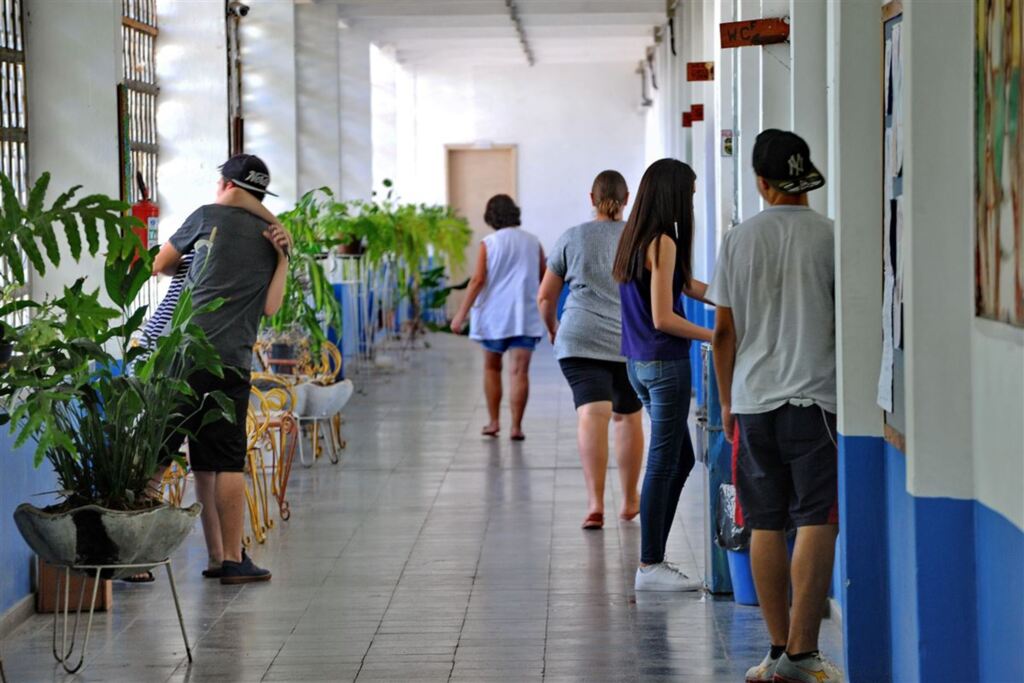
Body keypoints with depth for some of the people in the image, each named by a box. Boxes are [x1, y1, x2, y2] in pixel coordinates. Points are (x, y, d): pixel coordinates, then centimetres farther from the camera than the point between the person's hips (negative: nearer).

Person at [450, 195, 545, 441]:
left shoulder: (488, 243, -3)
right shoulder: (533, 243, 6)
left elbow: (477, 280, -10)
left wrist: (461, 314, -8)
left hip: (494, 314, -1)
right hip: (525, 315, 1)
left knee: (492, 367, 17)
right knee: (519, 371, -4)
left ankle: (493, 421, 18)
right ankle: (516, 426, -10)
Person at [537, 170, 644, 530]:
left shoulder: (572, 238, 7)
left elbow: (545, 297, 11)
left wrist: (553, 327, 30)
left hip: (581, 338, -1)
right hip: (632, 340, 2)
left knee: (592, 414, -13)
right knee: (628, 417, 17)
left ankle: (595, 501, -29)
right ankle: (630, 501, 29)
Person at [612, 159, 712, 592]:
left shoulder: (636, 237, 13)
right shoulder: (662, 241, -15)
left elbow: (686, 286, 22)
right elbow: (663, 318, -18)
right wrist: (717, 337, -11)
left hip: (640, 362, 10)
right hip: (664, 363, -10)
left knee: (681, 459, 16)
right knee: (663, 463, -4)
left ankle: (653, 559, 18)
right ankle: (650, 567, 1)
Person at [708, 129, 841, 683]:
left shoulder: (738, 240, 5)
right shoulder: (829, 236, -4)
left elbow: (724, 331, 8)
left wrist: (727, 402, 18)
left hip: (753, 399, 3)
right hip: (816, 395, -3)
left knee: (765, 525, 9)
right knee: (816, 522, -3)